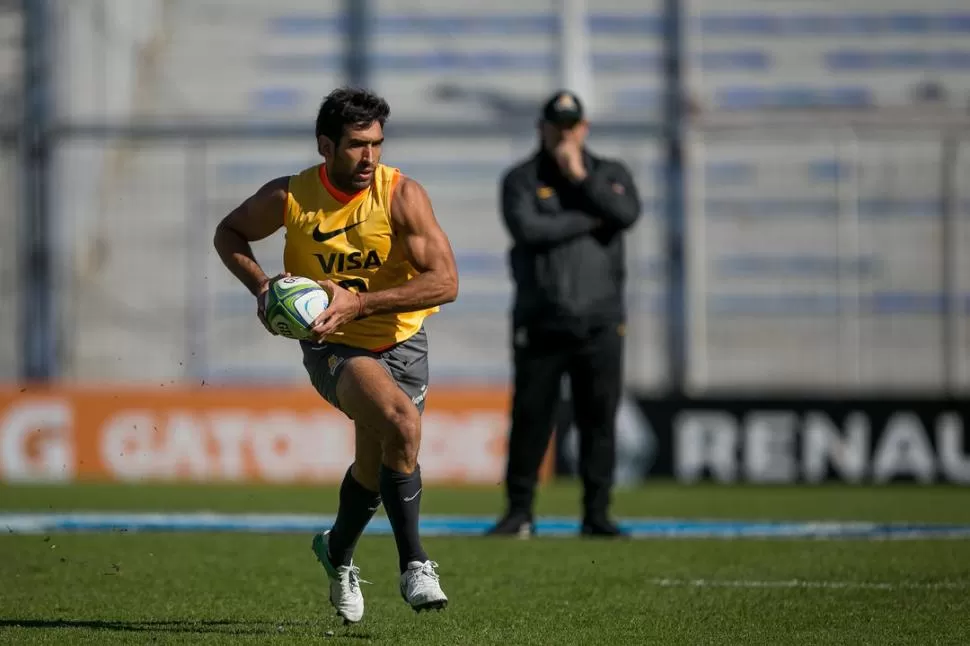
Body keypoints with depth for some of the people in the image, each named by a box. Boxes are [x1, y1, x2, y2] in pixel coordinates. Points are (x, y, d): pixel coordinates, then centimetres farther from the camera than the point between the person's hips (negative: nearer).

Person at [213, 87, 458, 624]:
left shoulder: (402, 196, -15)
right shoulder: (289, 197, -11)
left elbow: (444, 281, -20)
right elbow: (229, 232, 8)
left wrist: (359, 303, -28)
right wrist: (260, 285, -11)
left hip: (400, 341, 2)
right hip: (333, 345, -2)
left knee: (376, 466, 11)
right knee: (401, 421, -31)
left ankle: (338, 552, 45)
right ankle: (414, 565, -22)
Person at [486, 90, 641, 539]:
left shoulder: (610, 174, 12)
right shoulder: (521, 179, 6)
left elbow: (627, 213, -9)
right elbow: (527, 229, -13)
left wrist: (580, 177, -7)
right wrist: (592, 219, -8)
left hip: (599, 322, 1)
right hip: (540, 323, -1)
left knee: (599, 420, 1)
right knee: (530, 418, -1)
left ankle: (596, 514, 7)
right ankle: (519, 512, 6)